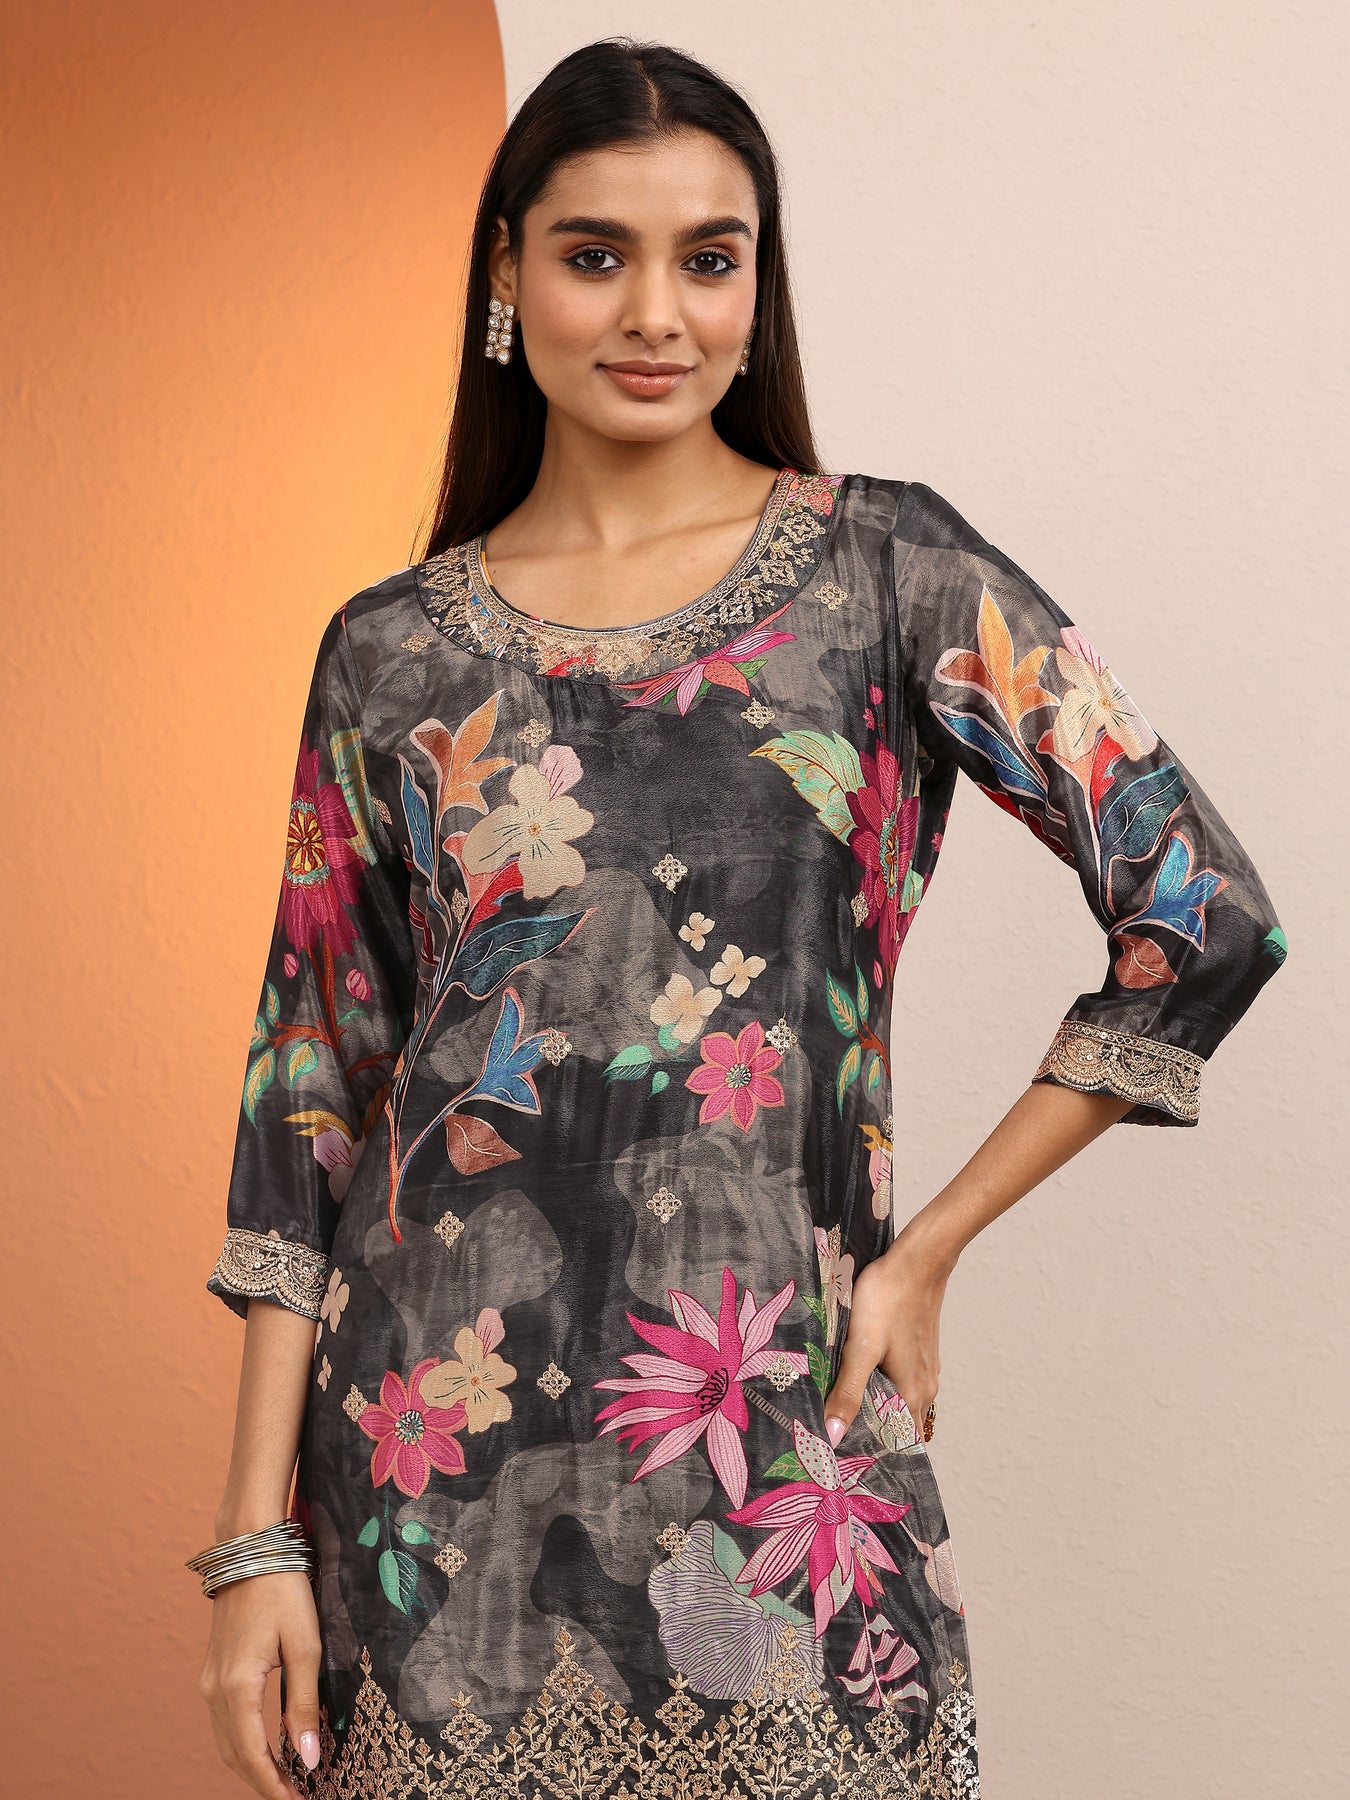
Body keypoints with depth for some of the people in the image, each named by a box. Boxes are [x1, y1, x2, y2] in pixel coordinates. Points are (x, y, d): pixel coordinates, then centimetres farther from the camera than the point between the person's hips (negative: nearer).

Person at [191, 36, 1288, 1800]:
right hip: (434, 1451, 2)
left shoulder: (888, 569, 0)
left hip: (777, 1442, -1)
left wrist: (930, 1250, -1)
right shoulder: (394, 651, 5)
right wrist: (258, 1536, 1)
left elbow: (1204, 918, -1)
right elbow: (308, 1091, 5)